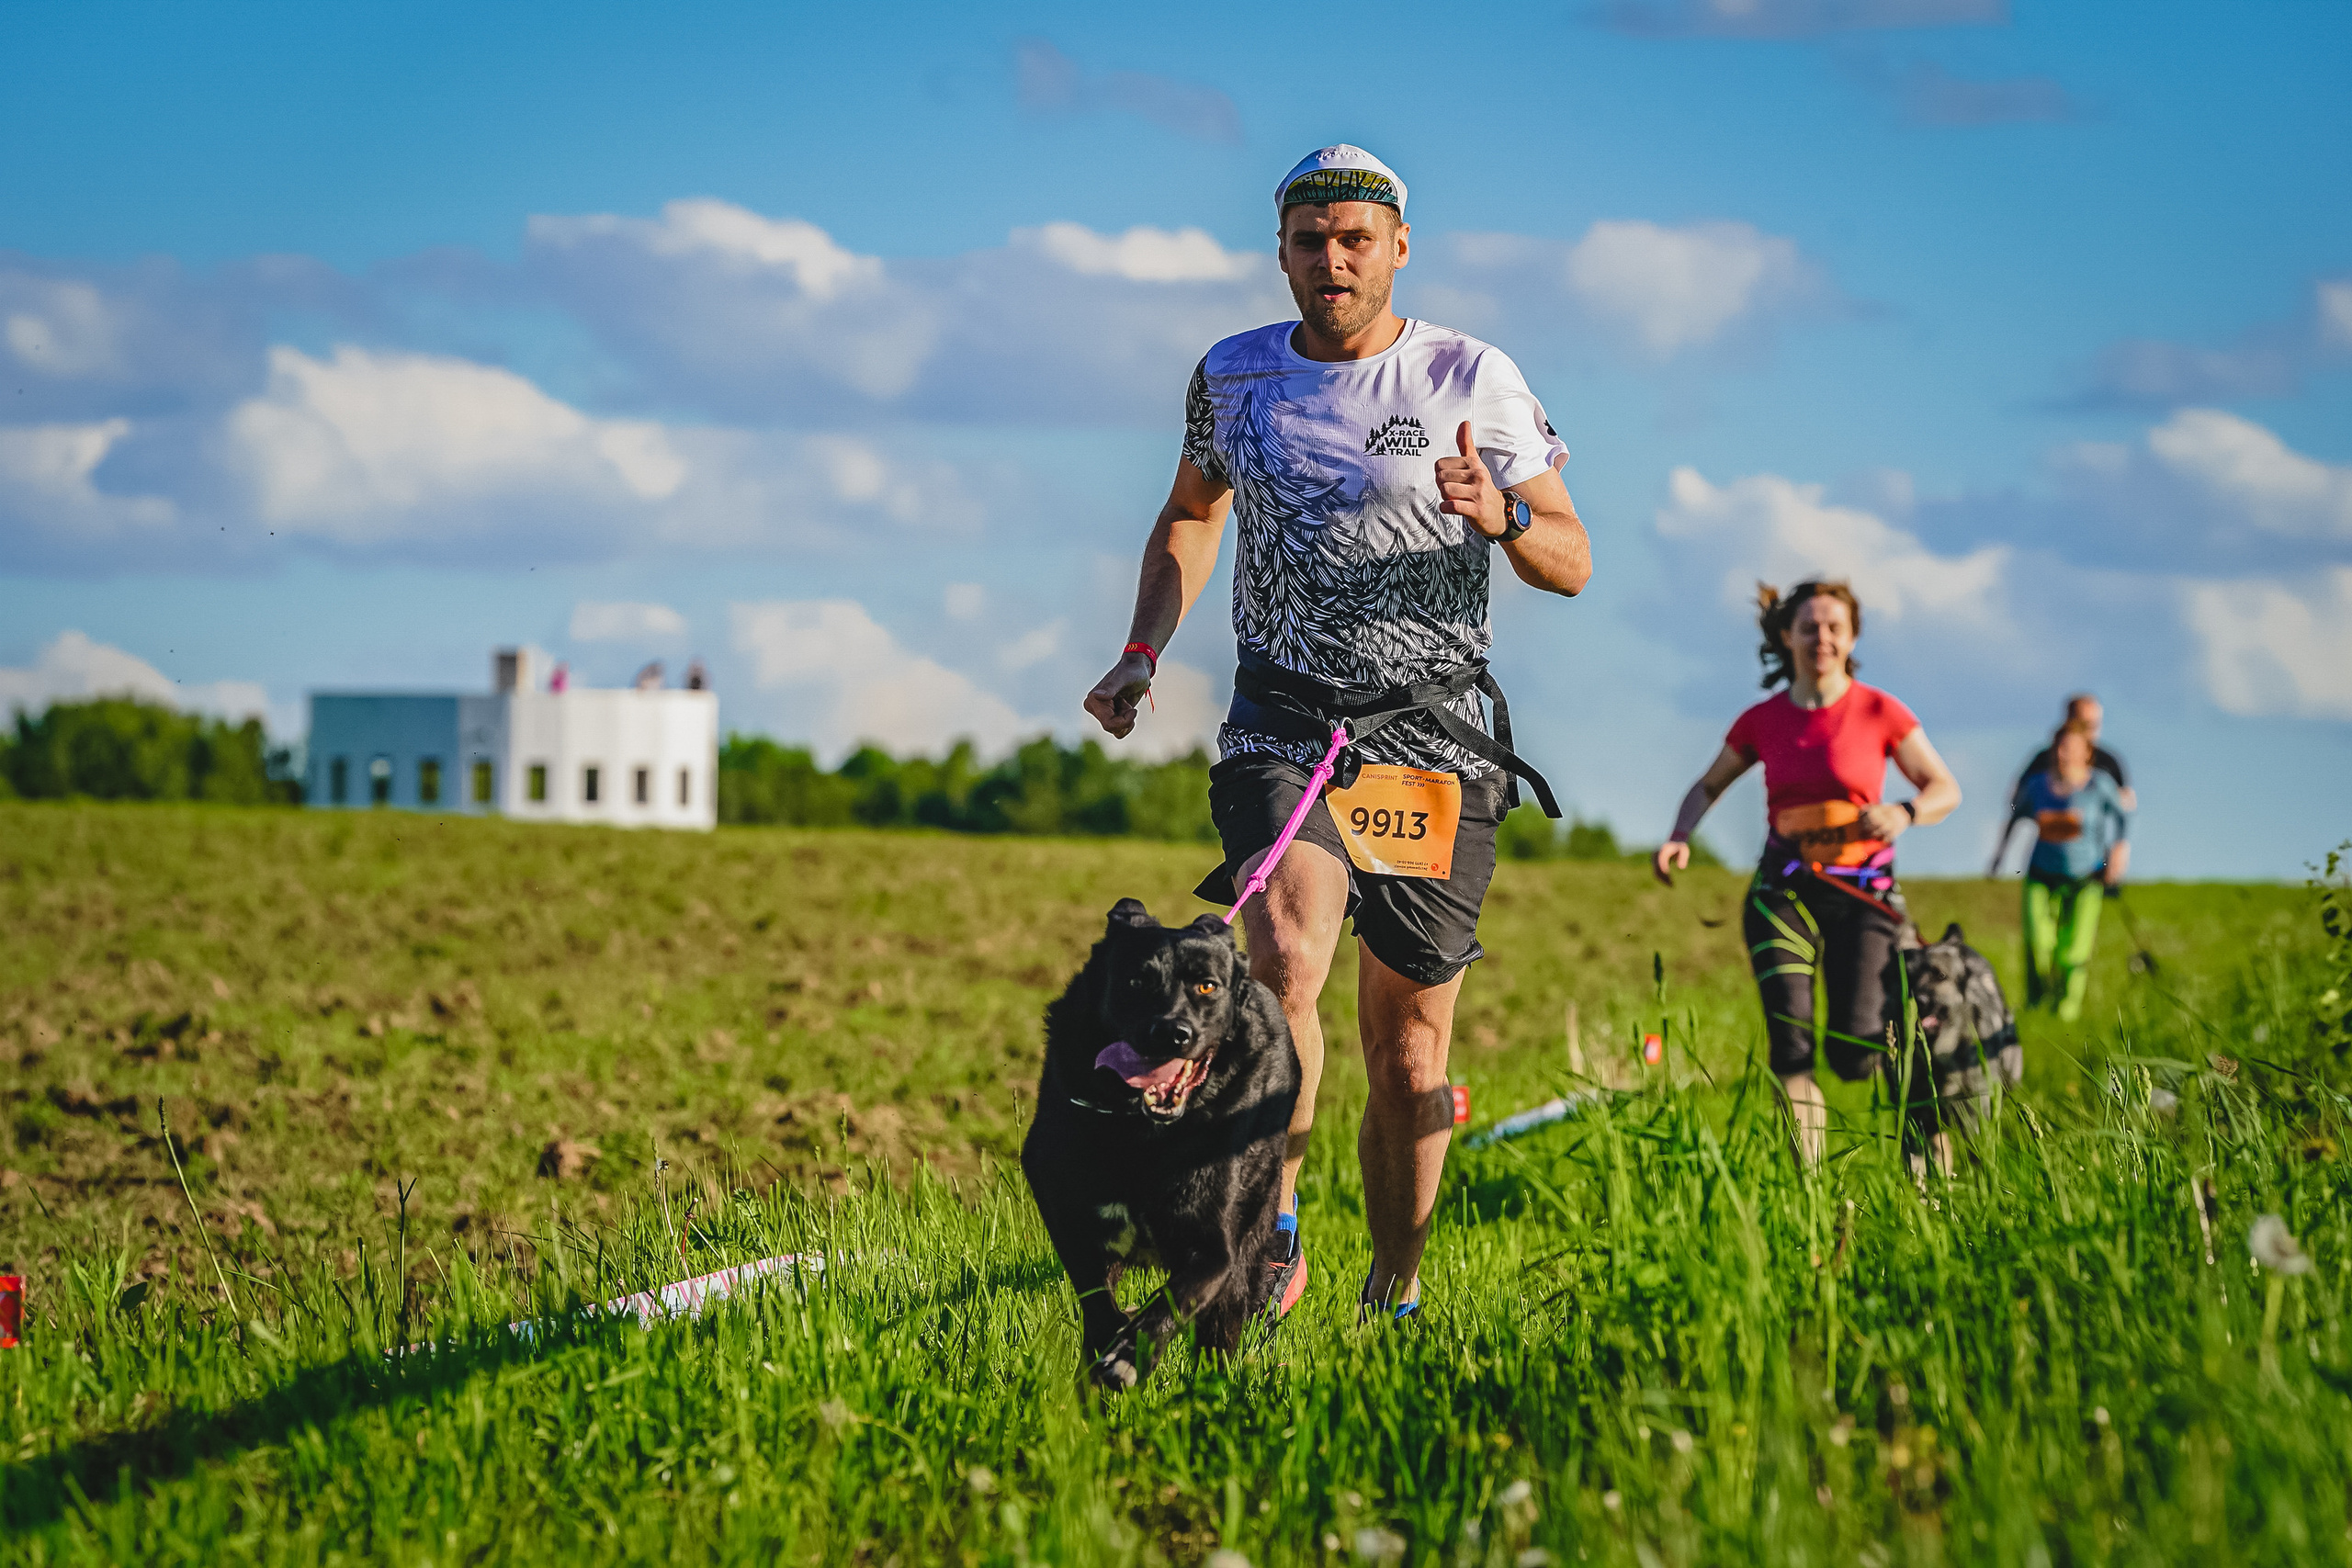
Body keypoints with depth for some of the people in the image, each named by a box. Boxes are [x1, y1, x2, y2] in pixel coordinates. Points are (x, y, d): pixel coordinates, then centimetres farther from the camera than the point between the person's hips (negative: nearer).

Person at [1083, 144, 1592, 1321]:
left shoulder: (1473, 379, -1)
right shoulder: (1233, 376, 7)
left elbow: (1571, 563, 1)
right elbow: (1190, 517, 25)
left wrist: (1504, 517, -21)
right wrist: (1140, 657, 12)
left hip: (1433, 738, -1)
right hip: (1284, 726, 1)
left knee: (1409, 1057, 2)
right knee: (1285, 958, -27)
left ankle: (1395, 1290, 20)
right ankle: (1271, 1237, -17)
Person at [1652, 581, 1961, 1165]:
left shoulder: (1879, 712, -2)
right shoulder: (1762, 721, 4)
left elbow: (1945, 789, 1)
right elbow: (1708, 787, 19)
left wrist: (1904, 814, -21)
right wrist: (1678, 839, -1)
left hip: (1862, 894, -2)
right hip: (1783, 891, 2)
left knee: (1854, 1050, -9)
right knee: (1789, 1044, -16)